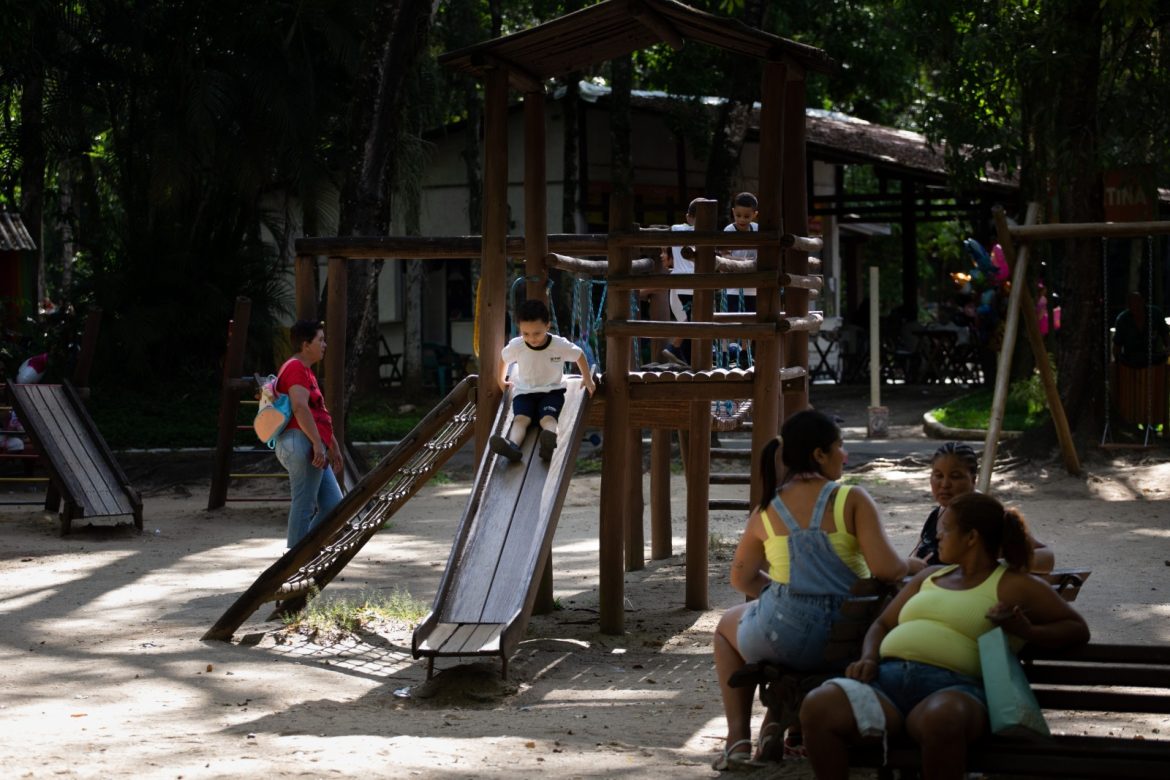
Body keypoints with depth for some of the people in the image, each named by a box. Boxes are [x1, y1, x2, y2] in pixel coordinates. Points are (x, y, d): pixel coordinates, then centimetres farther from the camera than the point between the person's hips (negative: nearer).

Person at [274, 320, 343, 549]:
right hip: (301, 443, -11)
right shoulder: (296, 368, -10)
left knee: (333, 505, 9)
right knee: (304, 506, -9)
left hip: (312, 447, 11)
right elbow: (300, 408, -23)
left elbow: (319, 415, 30)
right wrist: (318, 444, -27)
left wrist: (333, 445, 30)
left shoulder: (305, 370, 24)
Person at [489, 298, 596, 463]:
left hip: (552, 391, -1)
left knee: (548, 418, -34)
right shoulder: (516, 346, -9)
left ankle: (550, 442, -68)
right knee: (520, 418, -31)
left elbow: (579, 355, 7)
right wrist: (501, 380, 26)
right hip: (524, 392, 1)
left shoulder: (560, 345, -13)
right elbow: (504, 358, 15)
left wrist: (587, 380, 14)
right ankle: (512, 445, -62)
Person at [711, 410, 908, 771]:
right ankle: (778, 722, 30)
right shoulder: (852, 500, -7)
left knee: (727, 625, 35)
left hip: (782, 637, -1)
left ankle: (738, 737, 24)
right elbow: (886, 569, -16)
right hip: (845, 640, 1)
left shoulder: (766, 511, 3)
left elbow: (741, 578, 13)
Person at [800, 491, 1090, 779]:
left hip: (952, 686, -5)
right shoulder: (930, 576, 30)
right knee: (817, 706, -27)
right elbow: (882, 624, 31)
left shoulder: (1012, 586, 13)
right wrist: (869, 658, 9)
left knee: (941, 717, -44)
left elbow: (1078, 630, 12)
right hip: (887, 675, 5)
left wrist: (1028, 632, -7)